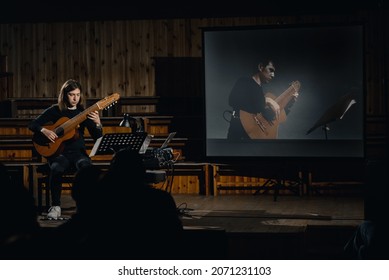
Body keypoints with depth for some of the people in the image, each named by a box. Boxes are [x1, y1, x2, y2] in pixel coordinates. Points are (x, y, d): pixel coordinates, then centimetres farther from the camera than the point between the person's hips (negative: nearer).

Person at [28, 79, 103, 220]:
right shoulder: (55, 110, 5)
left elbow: (97, 137, 0)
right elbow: (32, 125, 6)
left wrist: (97, 123, -20)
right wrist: (44, 131, -14)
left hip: (78, 152, 1)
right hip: (58, 152, -1)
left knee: (86, 166, -35)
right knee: (56, 168, -36)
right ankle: (55, 206, -21)